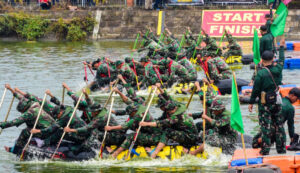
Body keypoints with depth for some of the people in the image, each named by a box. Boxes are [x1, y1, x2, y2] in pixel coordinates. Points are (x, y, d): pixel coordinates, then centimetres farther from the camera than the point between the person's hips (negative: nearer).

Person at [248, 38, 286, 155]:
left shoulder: (261, 73, -16)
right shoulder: (278, 69, -3)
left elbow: (255, 90, -11)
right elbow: (281, 60, 20)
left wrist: (251, 103, 0)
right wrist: (281, 47, 35)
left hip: (265, 103, -5)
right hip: (277, 101, 5)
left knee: (265, 126, -1)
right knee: (279, 124, 12)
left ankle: (265, 149, -2)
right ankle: (281, 148, 18)